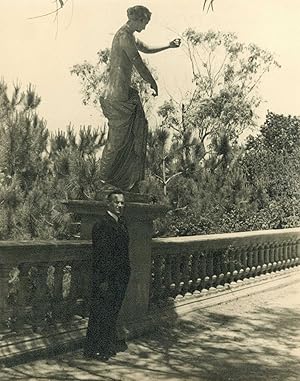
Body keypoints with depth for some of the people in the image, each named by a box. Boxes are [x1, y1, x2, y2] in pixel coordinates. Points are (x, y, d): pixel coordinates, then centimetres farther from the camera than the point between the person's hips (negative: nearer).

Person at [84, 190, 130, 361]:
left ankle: (110, 344, 30)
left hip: (120, 276, 8)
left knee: (113, 312, 17)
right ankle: (94, 349, 11)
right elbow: (101, 253, -19)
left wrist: (127, 273, 14)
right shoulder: (102, 224, -15)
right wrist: (103, 279, -21)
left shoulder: (121, 223, 13)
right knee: (101, 313, 1)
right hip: (106, 277, -8)